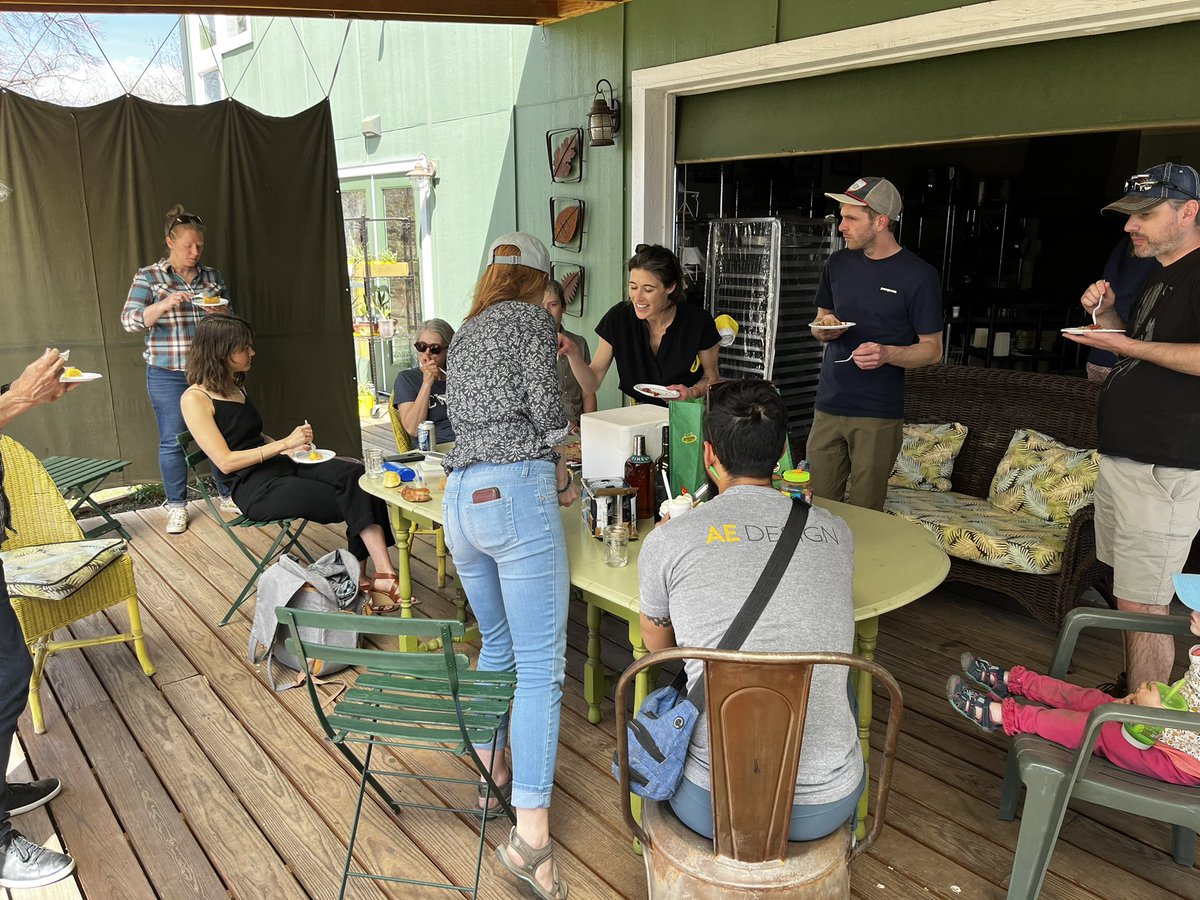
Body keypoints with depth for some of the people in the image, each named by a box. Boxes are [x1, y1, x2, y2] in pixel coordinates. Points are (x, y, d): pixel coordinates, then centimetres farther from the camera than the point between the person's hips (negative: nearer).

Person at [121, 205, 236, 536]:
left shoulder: (213, 277, 8)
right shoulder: (148, 276, -1)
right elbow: (129, 320, -8)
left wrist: (222, 313, -10)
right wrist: (165, 304, -24)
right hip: (168, 374, -2)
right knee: (172, 441, 3)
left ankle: (228, 495, 24)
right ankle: (176, 506, 16)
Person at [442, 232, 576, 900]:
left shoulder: (464, 337, 24)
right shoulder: (532, 318, 2)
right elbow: (544, 408, -8)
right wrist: (558, 472, 10)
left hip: (461, 497, 8)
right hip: (516, 493, -8)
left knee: (497, 646, 23)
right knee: (542, 666, -7)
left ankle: (490, 771, 34)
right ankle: (531, 834, -9)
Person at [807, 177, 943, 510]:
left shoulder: (919, 275, -6)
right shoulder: (839, 263, 9)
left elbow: (932, 349, -4)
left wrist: (887, 353, -24)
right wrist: (822, 330, -3)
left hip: (878, 415, -4)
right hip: (828, 407, 4)